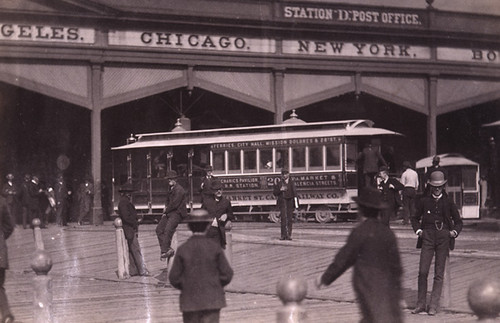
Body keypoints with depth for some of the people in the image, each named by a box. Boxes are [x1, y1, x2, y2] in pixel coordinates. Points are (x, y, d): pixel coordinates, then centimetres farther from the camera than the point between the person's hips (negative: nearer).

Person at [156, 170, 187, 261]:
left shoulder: (179, 190, -14)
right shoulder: (170, 188, 16)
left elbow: (174, 204, -17)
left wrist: (166, 211, -7)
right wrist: (166, 207, 8)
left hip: (177, 213, -10)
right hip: (169, 212, 10)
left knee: (168, 230, -19)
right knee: (159, 229, -2)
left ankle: (164, 251, -15)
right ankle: (167, 249, -4)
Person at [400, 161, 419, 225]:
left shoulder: (404, 173, -7)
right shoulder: (415, 173, 7)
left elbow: (402, 184, -6)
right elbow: (417, 183, 11)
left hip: (406, 189, -4)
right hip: (413, 189, 4)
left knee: (405, 205, -2)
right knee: (412, 205, 8)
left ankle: (406, 219, -7)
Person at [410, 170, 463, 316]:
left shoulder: (448, 203, 8)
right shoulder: (424, 201, 8)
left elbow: (458, 221, 15)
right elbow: (415, 218, 18)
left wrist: (455, 232, -3)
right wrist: (418, 230, 2)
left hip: (443, 238, 0)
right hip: (428, 238, 0)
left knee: (439, 273, -1)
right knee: (422, 272, -7)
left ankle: (433, 305, 3)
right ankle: (421, 304, 3)